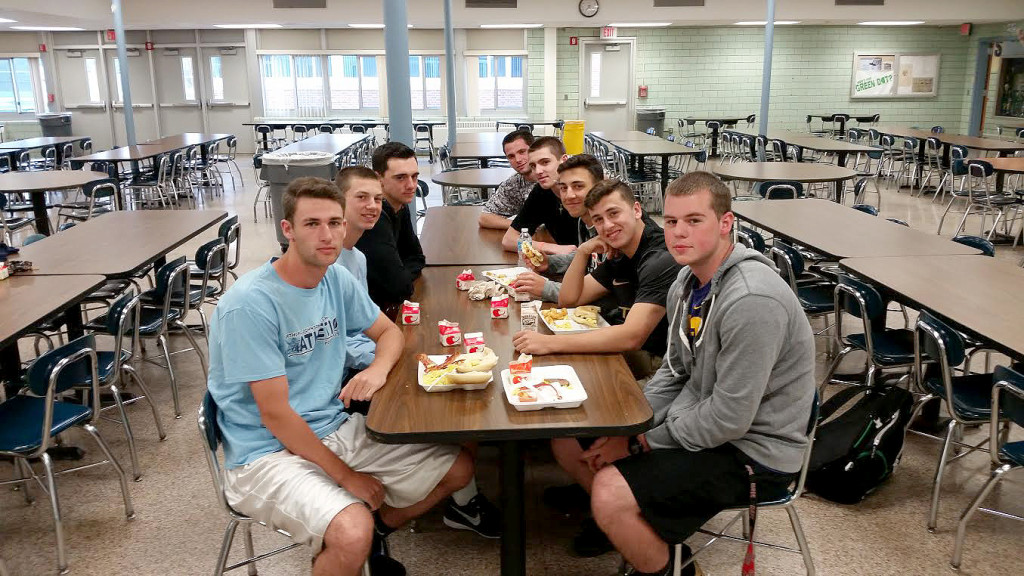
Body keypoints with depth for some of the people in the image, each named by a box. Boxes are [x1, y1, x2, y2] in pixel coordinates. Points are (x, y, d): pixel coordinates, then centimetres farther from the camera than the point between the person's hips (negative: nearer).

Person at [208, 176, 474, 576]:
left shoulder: (337, 278, 1)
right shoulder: (249, 305, -20)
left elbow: (389, 332, 14)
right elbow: (275, 415, -19)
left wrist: (378, 369, -11)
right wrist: (347, 476, -13)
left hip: (336, 428, 8)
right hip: (269, 452, -7)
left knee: (459, 467, 3)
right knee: (352, 534, -34)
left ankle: (374, 536, 21)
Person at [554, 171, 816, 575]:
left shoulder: (751, 300, -28)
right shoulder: (688, 280, 2)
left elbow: (729, 419, -26)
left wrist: (639, 444, -15)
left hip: (751, 449, -9)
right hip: (695, 420, 9)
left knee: (611, 494, -25)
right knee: (570, 441, 7)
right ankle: (651, 531, 25)